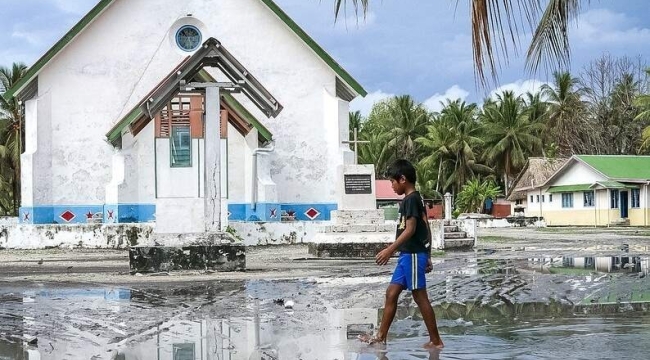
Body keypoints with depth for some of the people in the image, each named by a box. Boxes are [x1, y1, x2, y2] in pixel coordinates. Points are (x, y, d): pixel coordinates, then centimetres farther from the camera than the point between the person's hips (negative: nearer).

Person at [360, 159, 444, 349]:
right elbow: (424, 230, 18)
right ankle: (381, 336, 15)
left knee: (420, 297, -5)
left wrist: (390, 250, -23)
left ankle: (436, 341, 1)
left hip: (413, 255, -10)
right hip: (408, 255, 10)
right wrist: (427, 257, 20)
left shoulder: (411, 199, -13)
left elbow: (410, 230, -21)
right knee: (391, 293, 10)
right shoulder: (414, 199, 16)